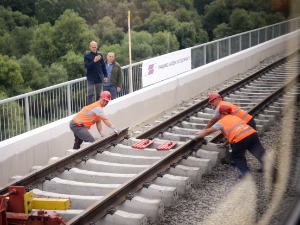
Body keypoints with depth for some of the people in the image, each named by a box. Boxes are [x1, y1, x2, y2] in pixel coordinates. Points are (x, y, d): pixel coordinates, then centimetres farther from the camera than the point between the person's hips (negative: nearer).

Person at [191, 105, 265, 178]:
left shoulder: (221, 122, 15)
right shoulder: (235, 117, 31)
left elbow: (207, 131, 19)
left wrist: (196, 137, 30)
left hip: (241, 139, -5)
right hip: (252, 133, 5)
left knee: (236, 156, 17)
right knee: (260, 153, 13)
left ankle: (246, 173, 9)